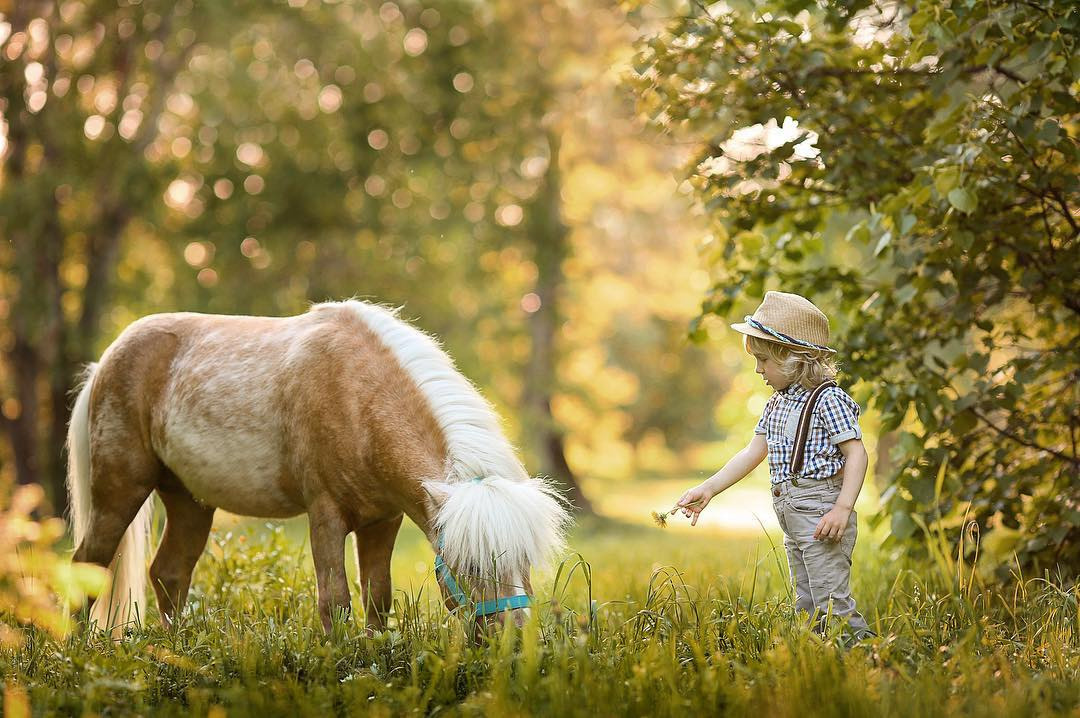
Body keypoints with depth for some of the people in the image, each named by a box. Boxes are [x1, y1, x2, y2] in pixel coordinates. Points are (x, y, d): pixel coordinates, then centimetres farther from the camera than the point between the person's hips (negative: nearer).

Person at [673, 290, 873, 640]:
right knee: (807, 607, 12)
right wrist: (708, 488, 14)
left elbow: (856, 453, -16)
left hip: (821, 509, -9)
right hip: (791, 515, 9)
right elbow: (753, 453, 18)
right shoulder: (776, 404, 14)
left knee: (832, 601, -13)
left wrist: (842, 508, -24)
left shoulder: (828, 399, -12)